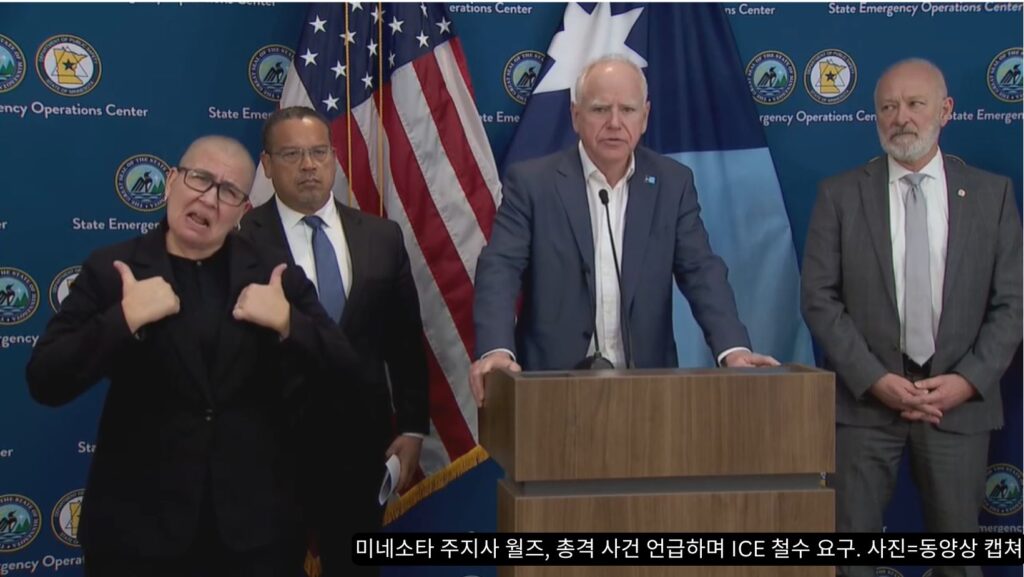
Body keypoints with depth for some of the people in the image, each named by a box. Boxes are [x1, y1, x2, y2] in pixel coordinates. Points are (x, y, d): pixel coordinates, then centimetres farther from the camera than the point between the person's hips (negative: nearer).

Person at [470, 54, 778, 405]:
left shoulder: (673, 183, 7)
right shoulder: (531, 182, -1)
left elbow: (701, 271, 1)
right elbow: (500, 269, -9)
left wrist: (733, 348, -16)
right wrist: (496, 349, -26)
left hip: (647, 380, 2)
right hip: (553, 380, -2)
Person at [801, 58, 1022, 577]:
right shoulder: (839, 195, 2)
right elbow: (819, 298, -3)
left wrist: (968, 380, -9)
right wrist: (875, 379, -11)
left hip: (960, 401, 1)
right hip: (864, 400, -1)